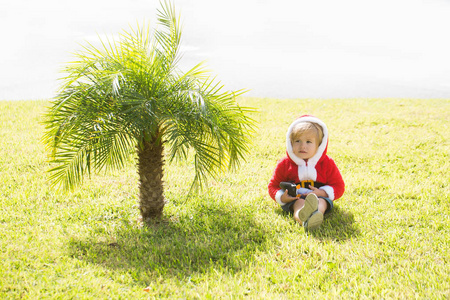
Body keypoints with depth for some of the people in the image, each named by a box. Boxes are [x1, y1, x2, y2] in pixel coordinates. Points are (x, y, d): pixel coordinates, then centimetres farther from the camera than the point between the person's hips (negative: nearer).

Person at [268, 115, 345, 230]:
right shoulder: (284, 164, 5)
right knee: (299, 204, -35)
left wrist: (321, 193, -15)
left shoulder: (327, 163, 4)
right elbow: (273, 186, 12)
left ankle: (316, 214, -75)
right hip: (294, 199, 0)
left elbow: (338, 187, 6)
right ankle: (302, 218, -75)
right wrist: (281, 197, -13)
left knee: (322, 202, -35)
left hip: (320, 197, 0)